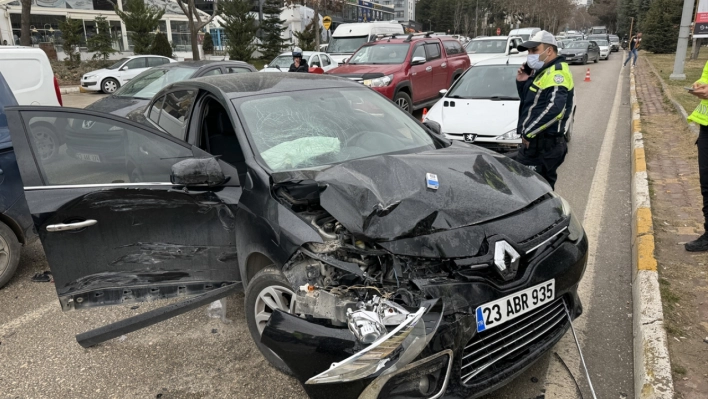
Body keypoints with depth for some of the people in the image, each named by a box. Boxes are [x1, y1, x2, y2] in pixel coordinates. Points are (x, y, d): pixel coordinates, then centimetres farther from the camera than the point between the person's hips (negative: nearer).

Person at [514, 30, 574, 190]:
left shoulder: (557, 72, -13)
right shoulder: (544, 71, 19)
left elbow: (554, 108, -26)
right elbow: (529, 101, 24)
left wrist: (529, 132, -20)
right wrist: (522, 82, 8)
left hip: (542, 145, -10)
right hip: (539, 142, 10)